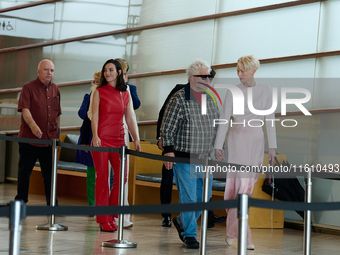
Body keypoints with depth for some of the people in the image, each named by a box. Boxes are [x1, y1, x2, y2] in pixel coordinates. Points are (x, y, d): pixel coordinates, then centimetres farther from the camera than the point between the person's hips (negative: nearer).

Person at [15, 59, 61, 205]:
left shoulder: (55, 89, 12)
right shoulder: (28, 88, -4)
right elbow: (25, 109, -17)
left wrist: (57, 132, 16)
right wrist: (33, 125, -32)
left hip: (50, 139, 4)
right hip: (29, 138, -4)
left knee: (50, 173, 6)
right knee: (25, 171, 6)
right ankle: (21, 201, 17)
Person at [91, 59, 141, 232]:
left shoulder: (125, 94, 12)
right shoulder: (99, 92, 2)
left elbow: (129, 118, 14)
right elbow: (94, 116, -5)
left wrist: (135, 138, 9)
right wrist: (95, 136, -18)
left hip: (118, 140, 4)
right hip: (101, 139, -3)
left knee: (121, 176, -4)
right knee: (102, 178, -1)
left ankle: (111, 214, 13)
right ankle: (103, 220, 6)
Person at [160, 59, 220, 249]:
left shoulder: (212, 99, 10)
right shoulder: (179, 99, -8)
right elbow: (167, 128, -9)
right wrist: (168, 150, -17)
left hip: (205, 159, 6)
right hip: (185, 159, -6)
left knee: (205, 197, 12)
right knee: (189, 198, -4)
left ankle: (181, 222, 35)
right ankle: (189, 234, 13)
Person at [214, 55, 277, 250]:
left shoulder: (265, 91, 5)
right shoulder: (233, 92, -1)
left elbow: (269, 119, 6)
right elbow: (224, 119, -1)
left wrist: (272, 146, 3)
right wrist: (218, 145, -4)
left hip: (257, 141, 3)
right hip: (238, 139, -3)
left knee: (249, 183, 6)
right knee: (242, 182, -11)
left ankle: (232, 230, 17)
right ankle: (244, 236, -12)